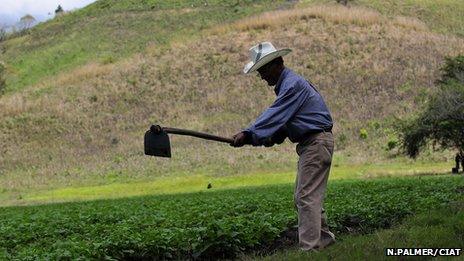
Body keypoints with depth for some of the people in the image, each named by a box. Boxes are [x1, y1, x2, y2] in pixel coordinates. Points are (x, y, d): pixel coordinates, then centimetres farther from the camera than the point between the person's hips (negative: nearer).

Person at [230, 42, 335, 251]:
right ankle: (324, 237, 22)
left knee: (307, 197, -13)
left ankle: (309, 248, -14)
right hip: (310, 144, 11)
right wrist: (273, 137, -1)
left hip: (317, 142, -11)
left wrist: (249, 134, -26)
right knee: (303, 197, 14)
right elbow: (283, 118, 16)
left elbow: (275, 115, -23)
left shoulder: (292, 84, -16)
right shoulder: (285, 84, 17)